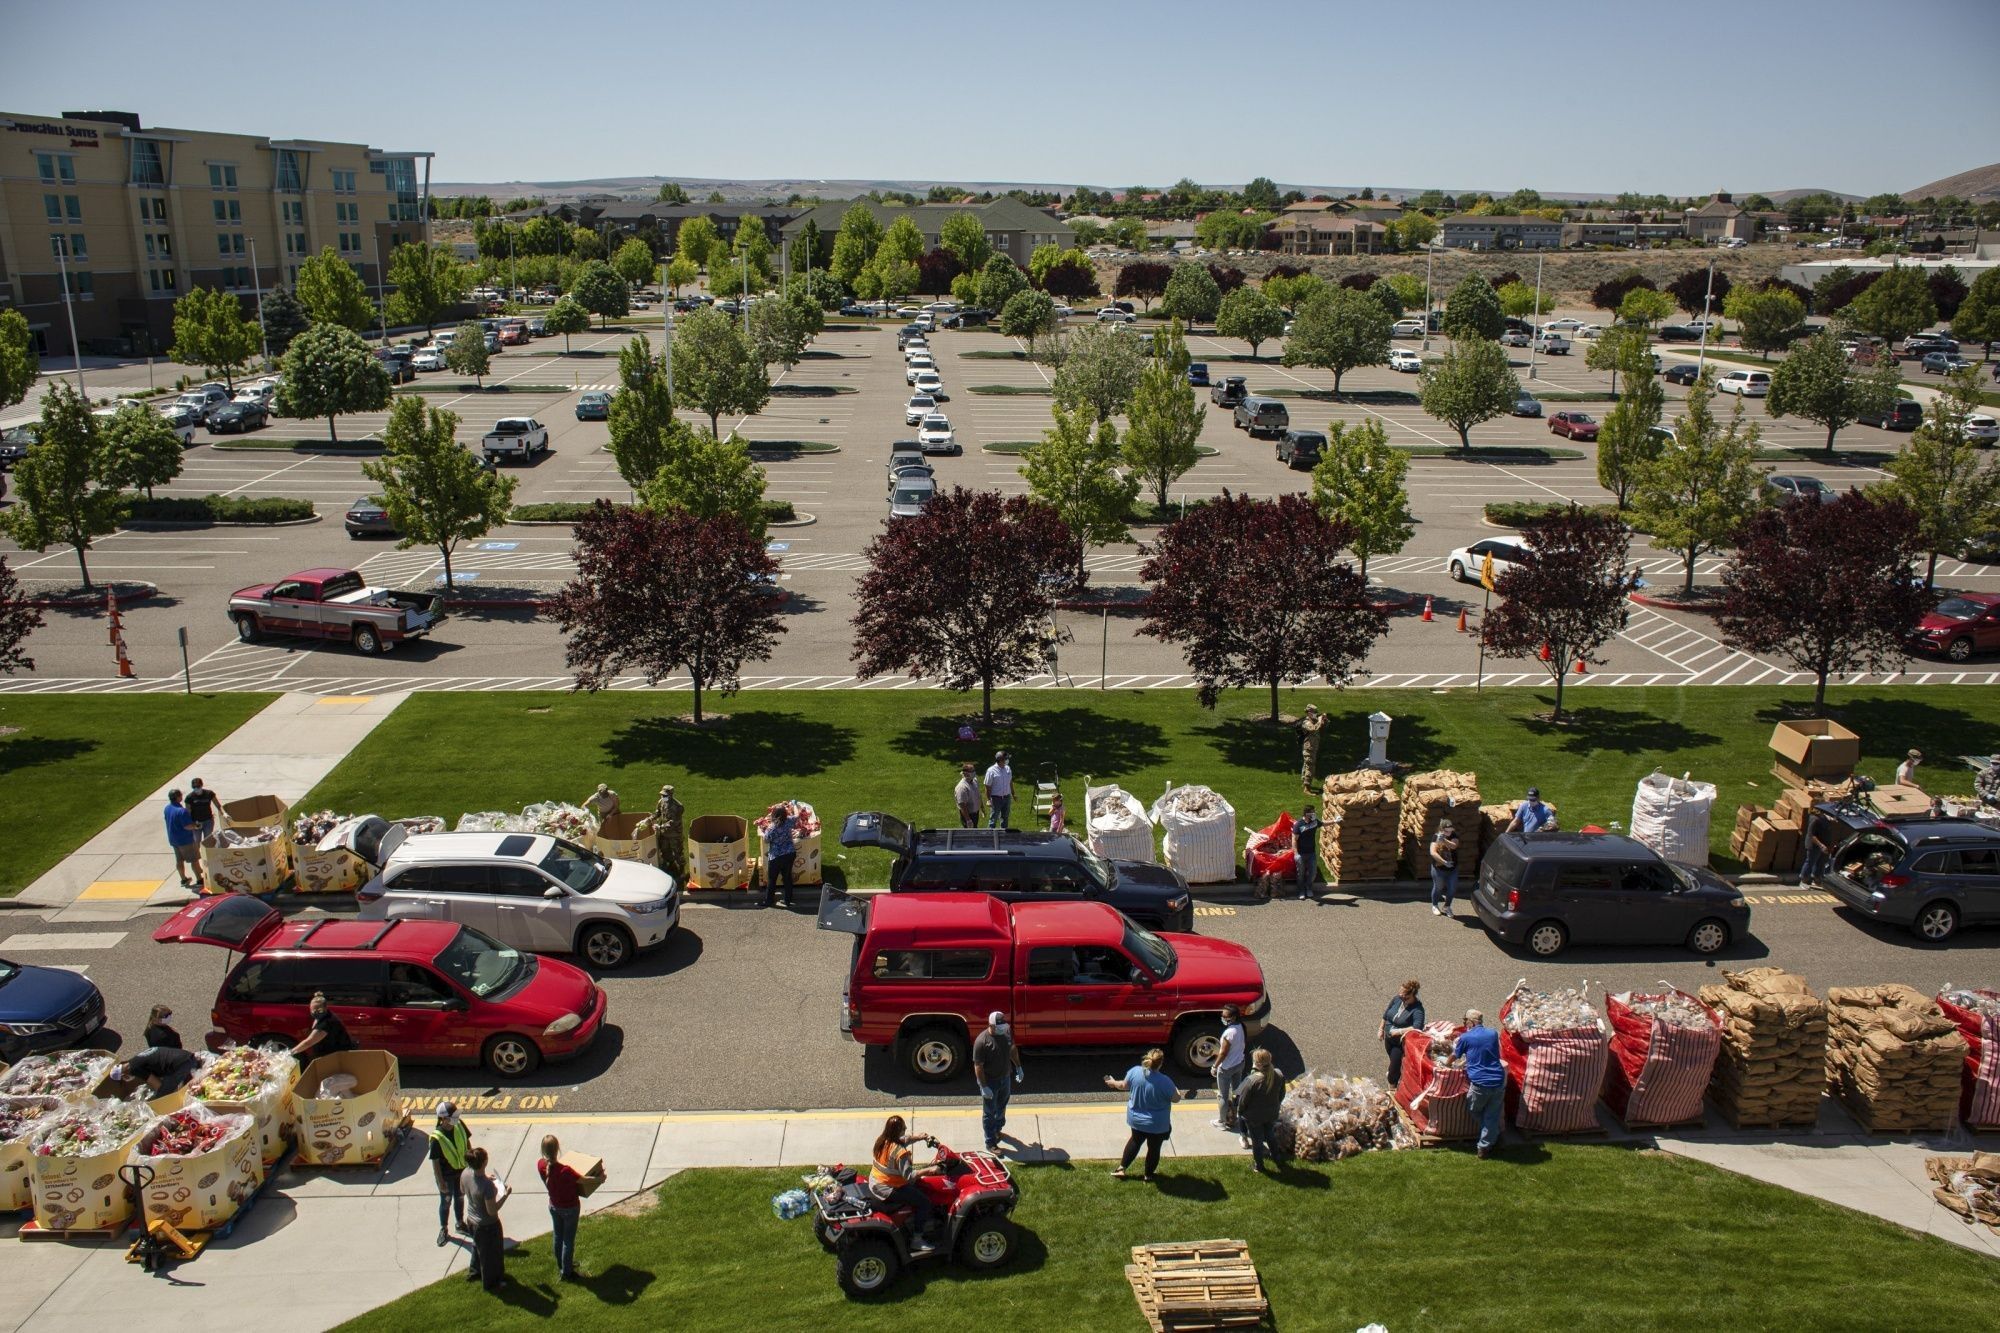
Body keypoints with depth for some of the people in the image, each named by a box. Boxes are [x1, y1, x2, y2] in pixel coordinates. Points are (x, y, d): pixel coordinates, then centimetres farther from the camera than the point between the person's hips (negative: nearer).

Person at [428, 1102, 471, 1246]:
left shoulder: (459, 1125, -15)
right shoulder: (437, 1138, -31)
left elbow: (467, 1142, 2)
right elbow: (435, 1161, -22)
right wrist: (440, 1182, -17)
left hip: (461, 1170, 5)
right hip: (446, 1175, -5)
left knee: (460, 1197, 23)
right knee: (446, 1202, 14)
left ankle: (460, 1224, 44)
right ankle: (443, 1230, 36)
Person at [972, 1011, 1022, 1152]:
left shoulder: (1006, 1032, -11)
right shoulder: (981, 1041, -30)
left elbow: (1012, 1049, 9)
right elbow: (978, 1066, -24)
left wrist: (1018, 1067, 12)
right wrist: (984, 1087, -23)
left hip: (1005, 1078, 6)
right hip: (990, 1082, -6)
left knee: (1001, 1107, 26)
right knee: (989, 1113, 9)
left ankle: (997, 1129, 49)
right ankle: (990, 1143, 23)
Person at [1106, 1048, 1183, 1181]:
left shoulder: (1135, 1071, -18)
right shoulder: (1164, 1082, -29)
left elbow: (1124, 1086, 0)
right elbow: (1176, 1098, -12)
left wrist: (1113, 1082, 21)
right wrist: (1178, 1092, 11)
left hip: (1136, 1119, 4)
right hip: (1157, 1125, -4)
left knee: (1135, 1140, 29)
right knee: (1154, 1148, 20)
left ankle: (1121, 1168, 33)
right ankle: (1148, 1175, 36)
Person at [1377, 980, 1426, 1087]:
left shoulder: (1417, 1009, -27)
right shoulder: (1397, 999, -10)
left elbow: (1417, 1027, -40)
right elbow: (1386, 1014, 6)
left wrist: (1399, 1031, -36)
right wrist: (1381, 1029, 9)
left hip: (1401, 1042, -6)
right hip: (1389, 1038, 6)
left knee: (1394, 1065, 2)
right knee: (1393, 1061, 24)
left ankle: (1391, 1088, 22)